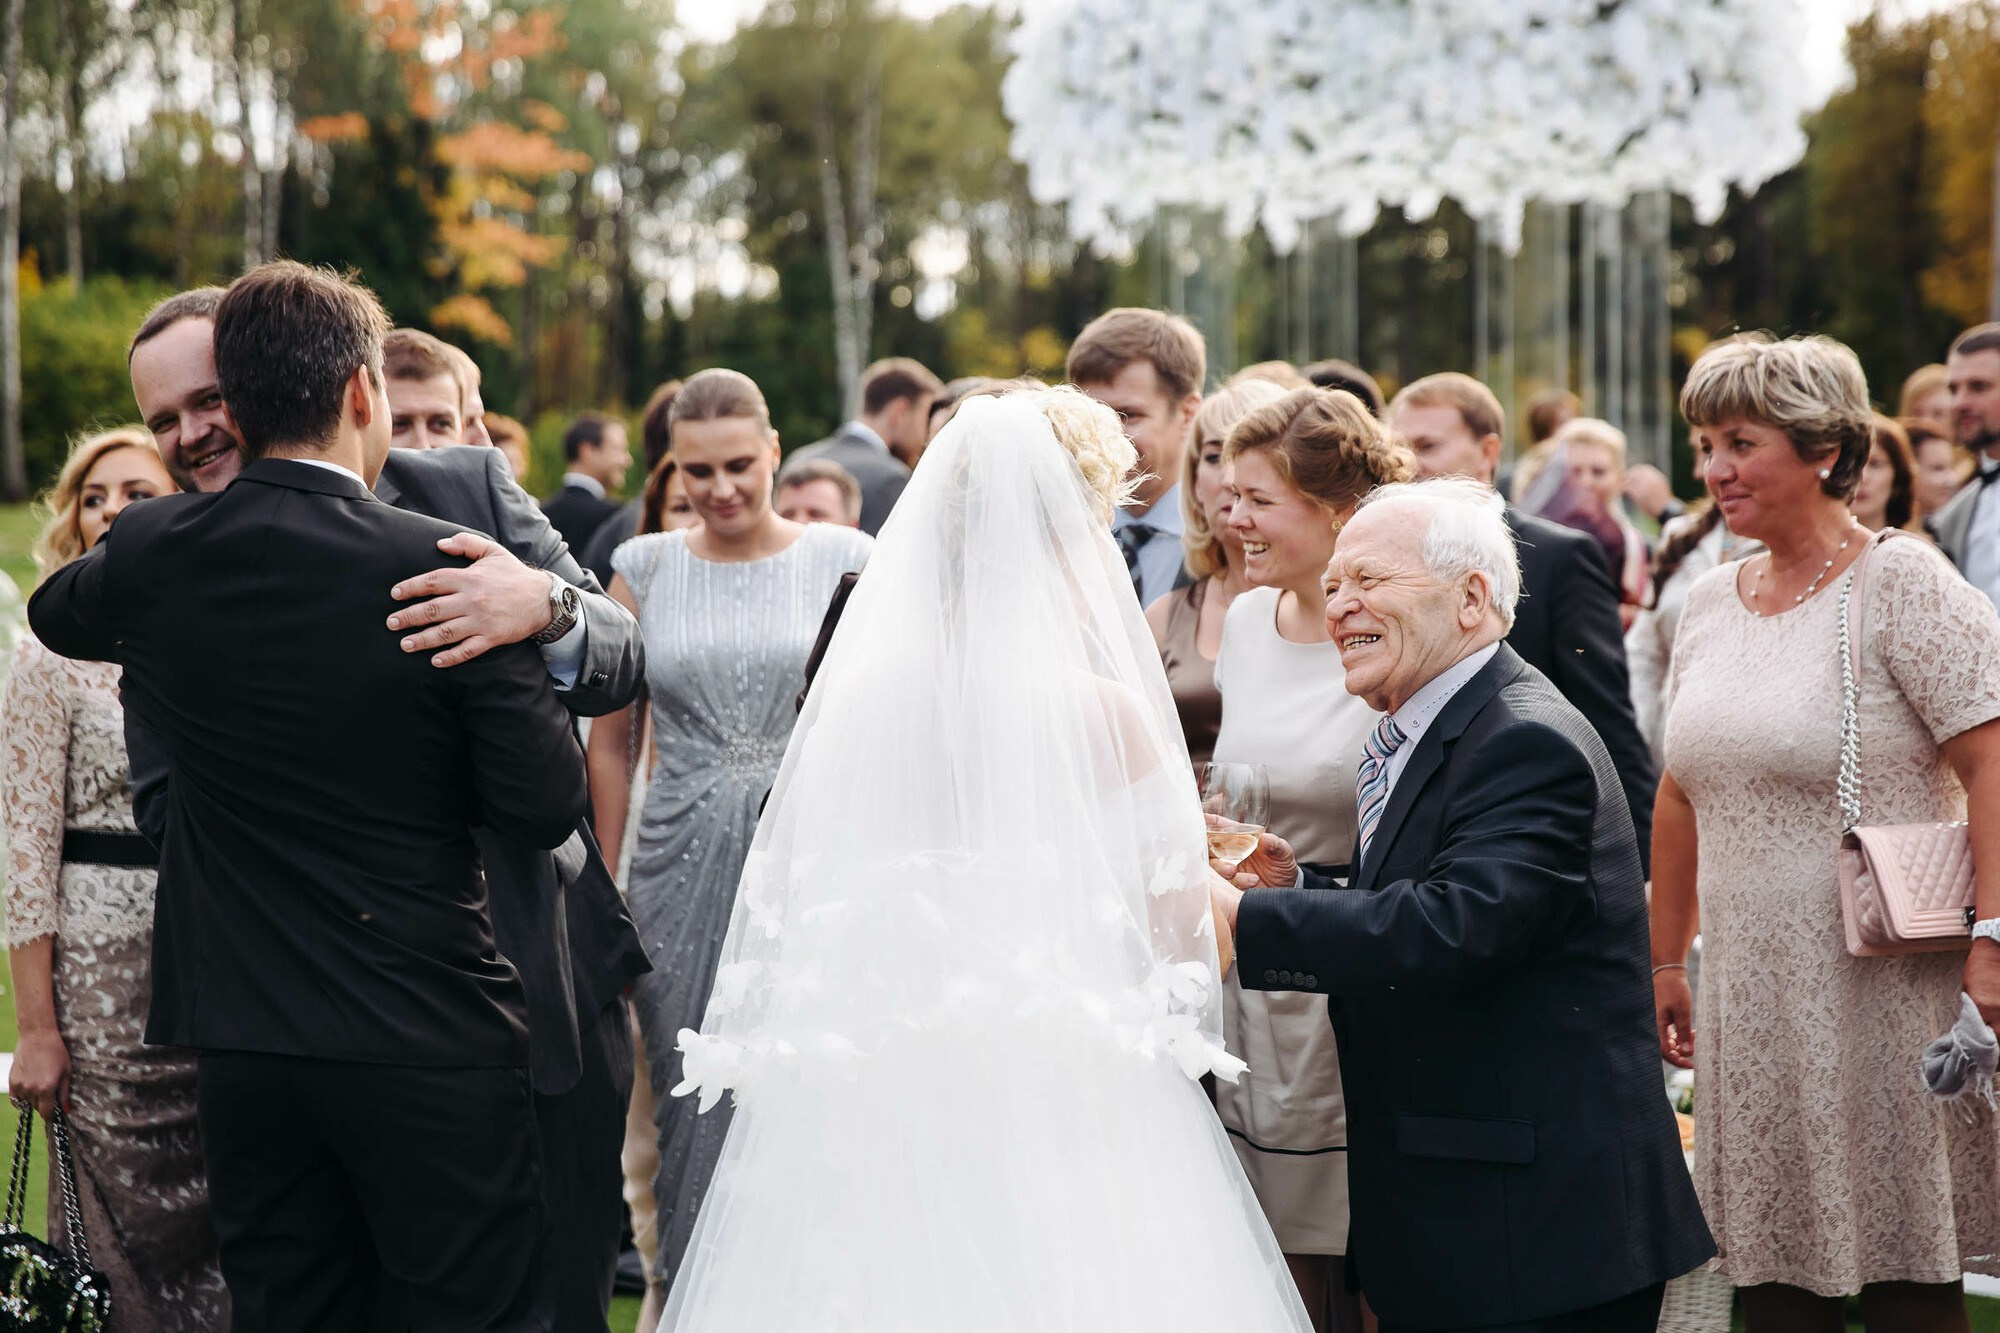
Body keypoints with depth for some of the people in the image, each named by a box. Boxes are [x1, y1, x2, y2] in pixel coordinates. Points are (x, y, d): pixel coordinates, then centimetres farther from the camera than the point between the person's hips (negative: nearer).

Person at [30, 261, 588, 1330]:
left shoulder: (154, 554, -2)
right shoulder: (446, 568, -15)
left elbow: (54, 610, 22)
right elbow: (548, 804, -12)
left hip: (243, 1037, 4)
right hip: (434, 1034, -4)